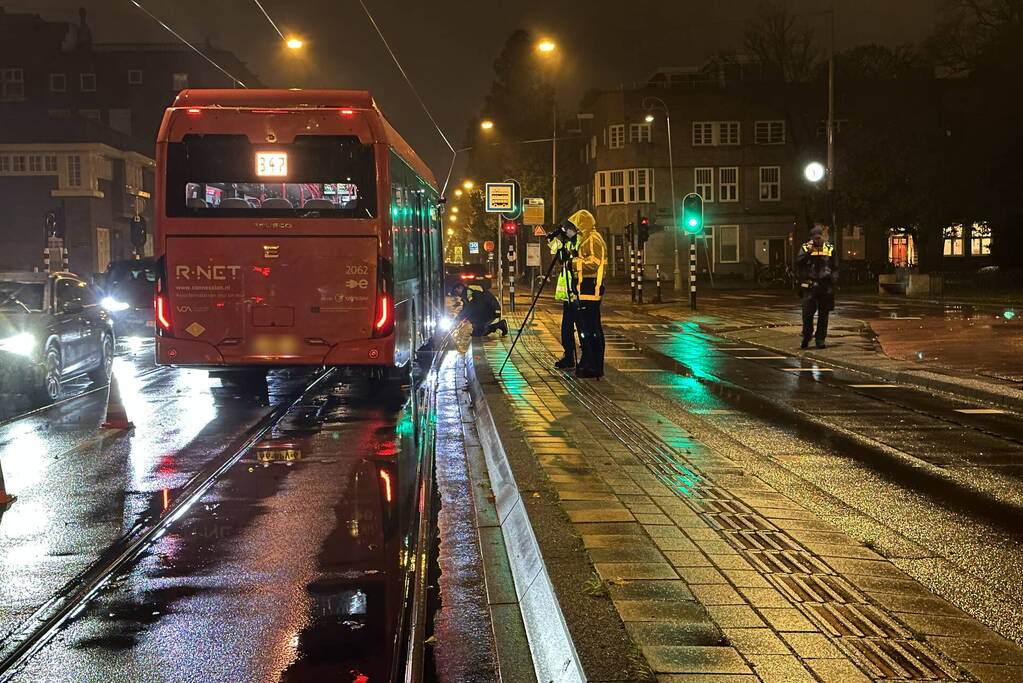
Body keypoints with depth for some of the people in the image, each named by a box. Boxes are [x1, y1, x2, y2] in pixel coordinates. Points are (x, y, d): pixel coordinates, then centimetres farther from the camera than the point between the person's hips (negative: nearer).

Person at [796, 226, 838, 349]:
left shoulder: (830, 248, 10)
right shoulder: (805, 248, 7)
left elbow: (835, 267, 13)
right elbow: (798, 262, -7)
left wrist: (833, 280, 1)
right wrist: (807, 251, -16)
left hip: (825, 286, 1)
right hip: (809, 286, -1)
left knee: (823, 314, 4)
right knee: (807, 313, -7)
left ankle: (820, 339, 11)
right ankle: (806, 338, 6)